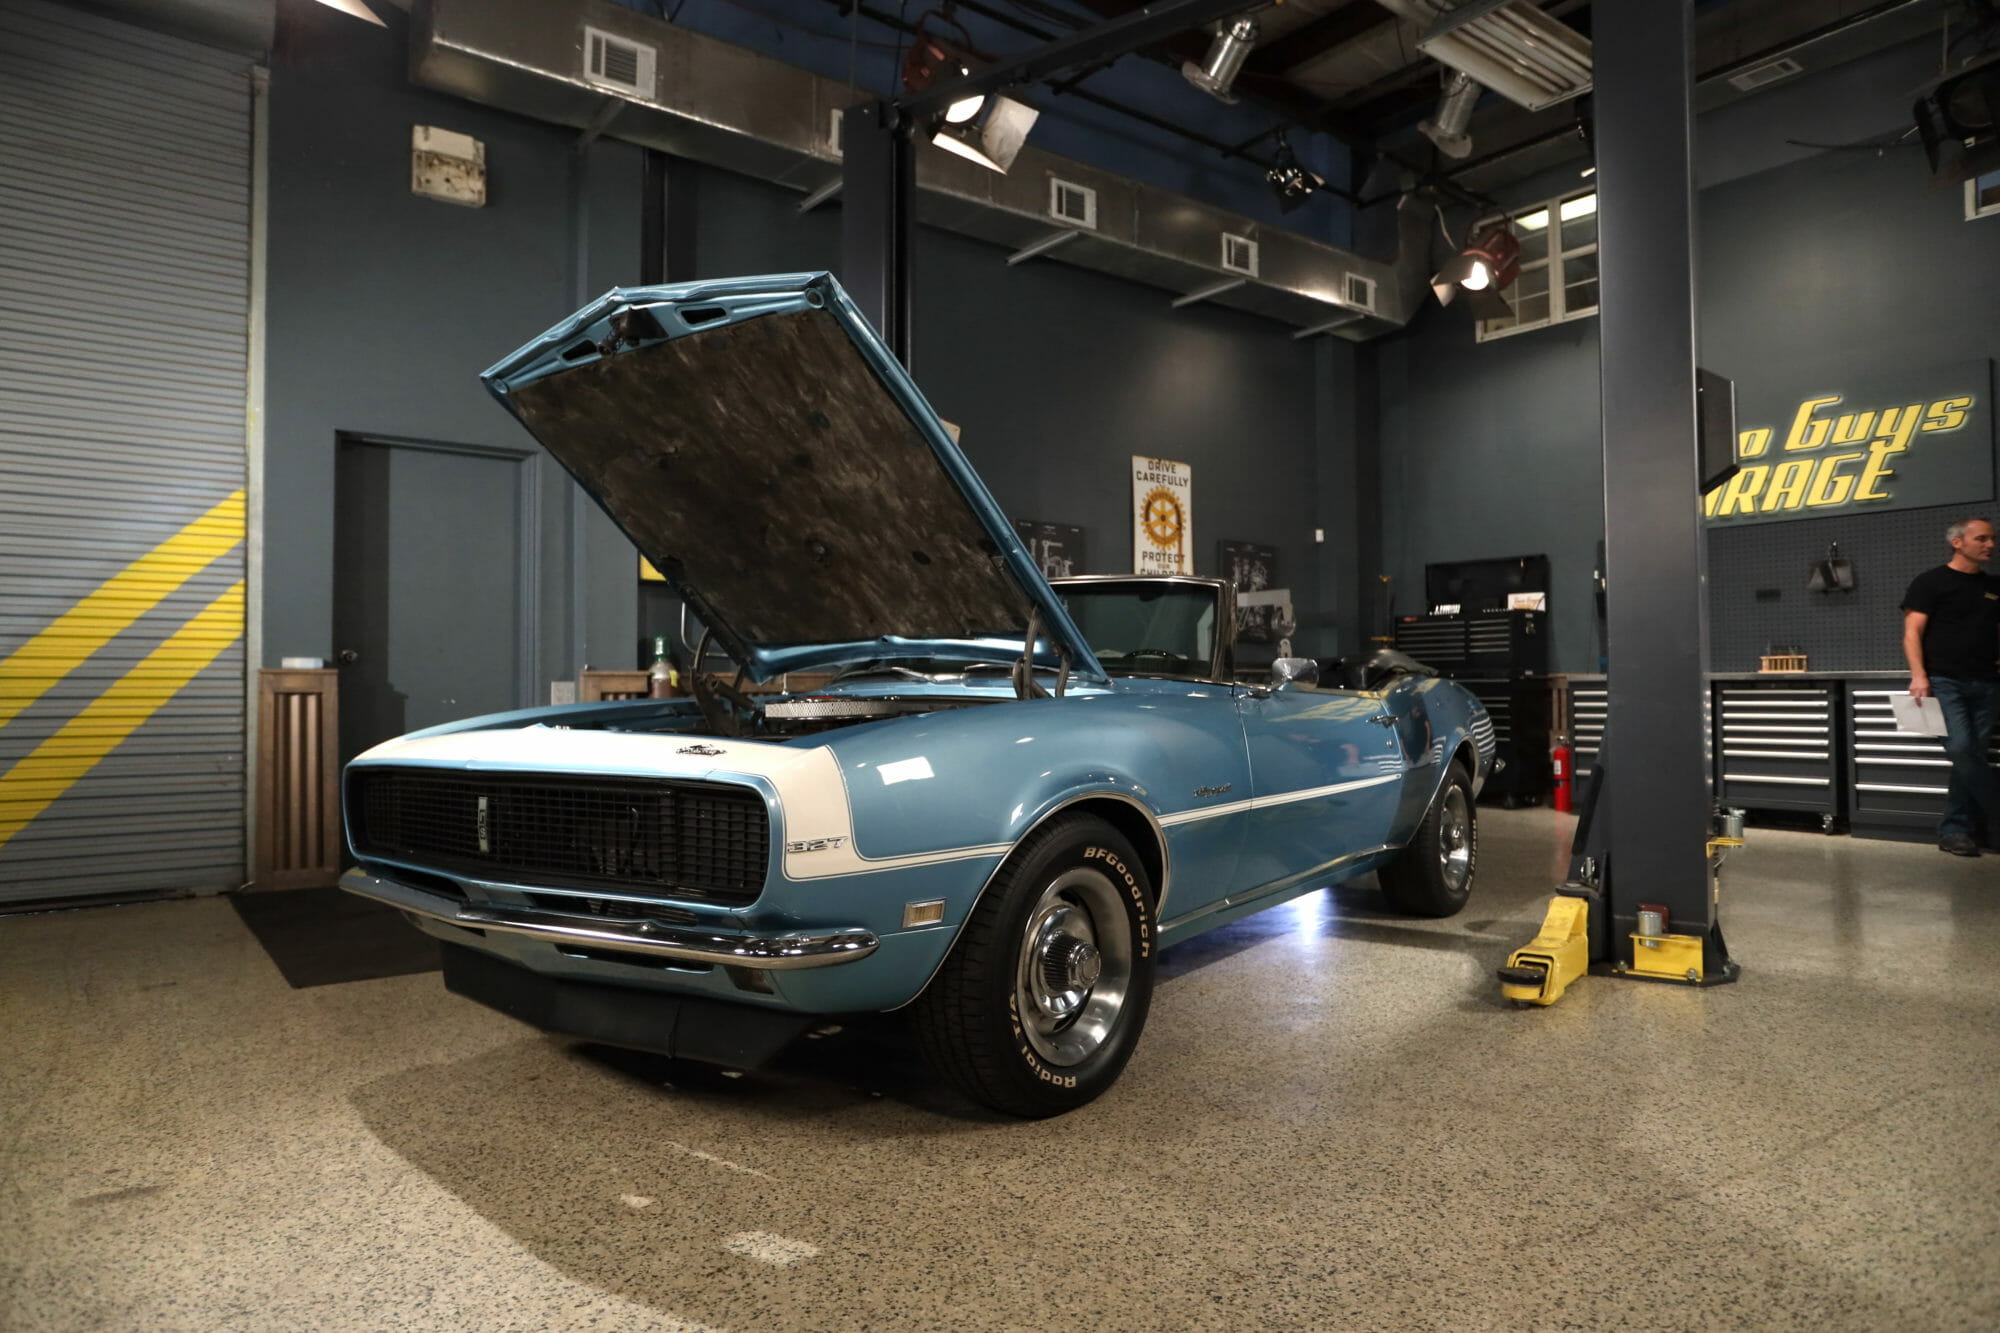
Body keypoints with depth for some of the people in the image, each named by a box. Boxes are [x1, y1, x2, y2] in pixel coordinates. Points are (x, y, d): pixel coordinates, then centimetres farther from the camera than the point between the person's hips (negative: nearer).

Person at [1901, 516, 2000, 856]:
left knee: (1969, 756, 2)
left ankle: (1955, 830, 7)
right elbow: (1912, 632, -7)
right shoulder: (1930, 582, 1)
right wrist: (1919, 675, -19)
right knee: (1961, 749, -18)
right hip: (1945, 681, -5)